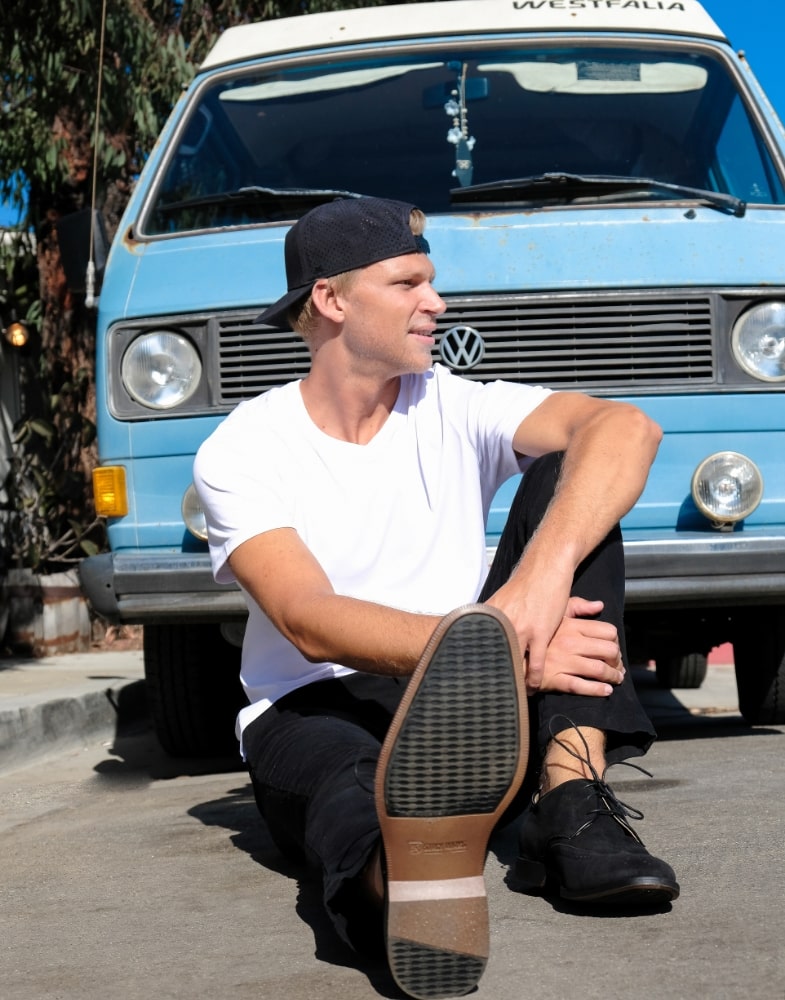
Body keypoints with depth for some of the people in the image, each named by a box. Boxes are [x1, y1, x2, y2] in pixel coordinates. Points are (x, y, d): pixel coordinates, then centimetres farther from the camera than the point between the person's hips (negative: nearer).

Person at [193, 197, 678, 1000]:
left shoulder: (455, 409, 5)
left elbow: (626, 428, -15)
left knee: (565, 474, -15)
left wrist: (544, 571, -36)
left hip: (468, 702, 4)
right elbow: (311, 625, -20)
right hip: (314, 712, -3)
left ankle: (572, 805, -34)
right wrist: (497, 652, -35)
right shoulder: (240, 452, -3)